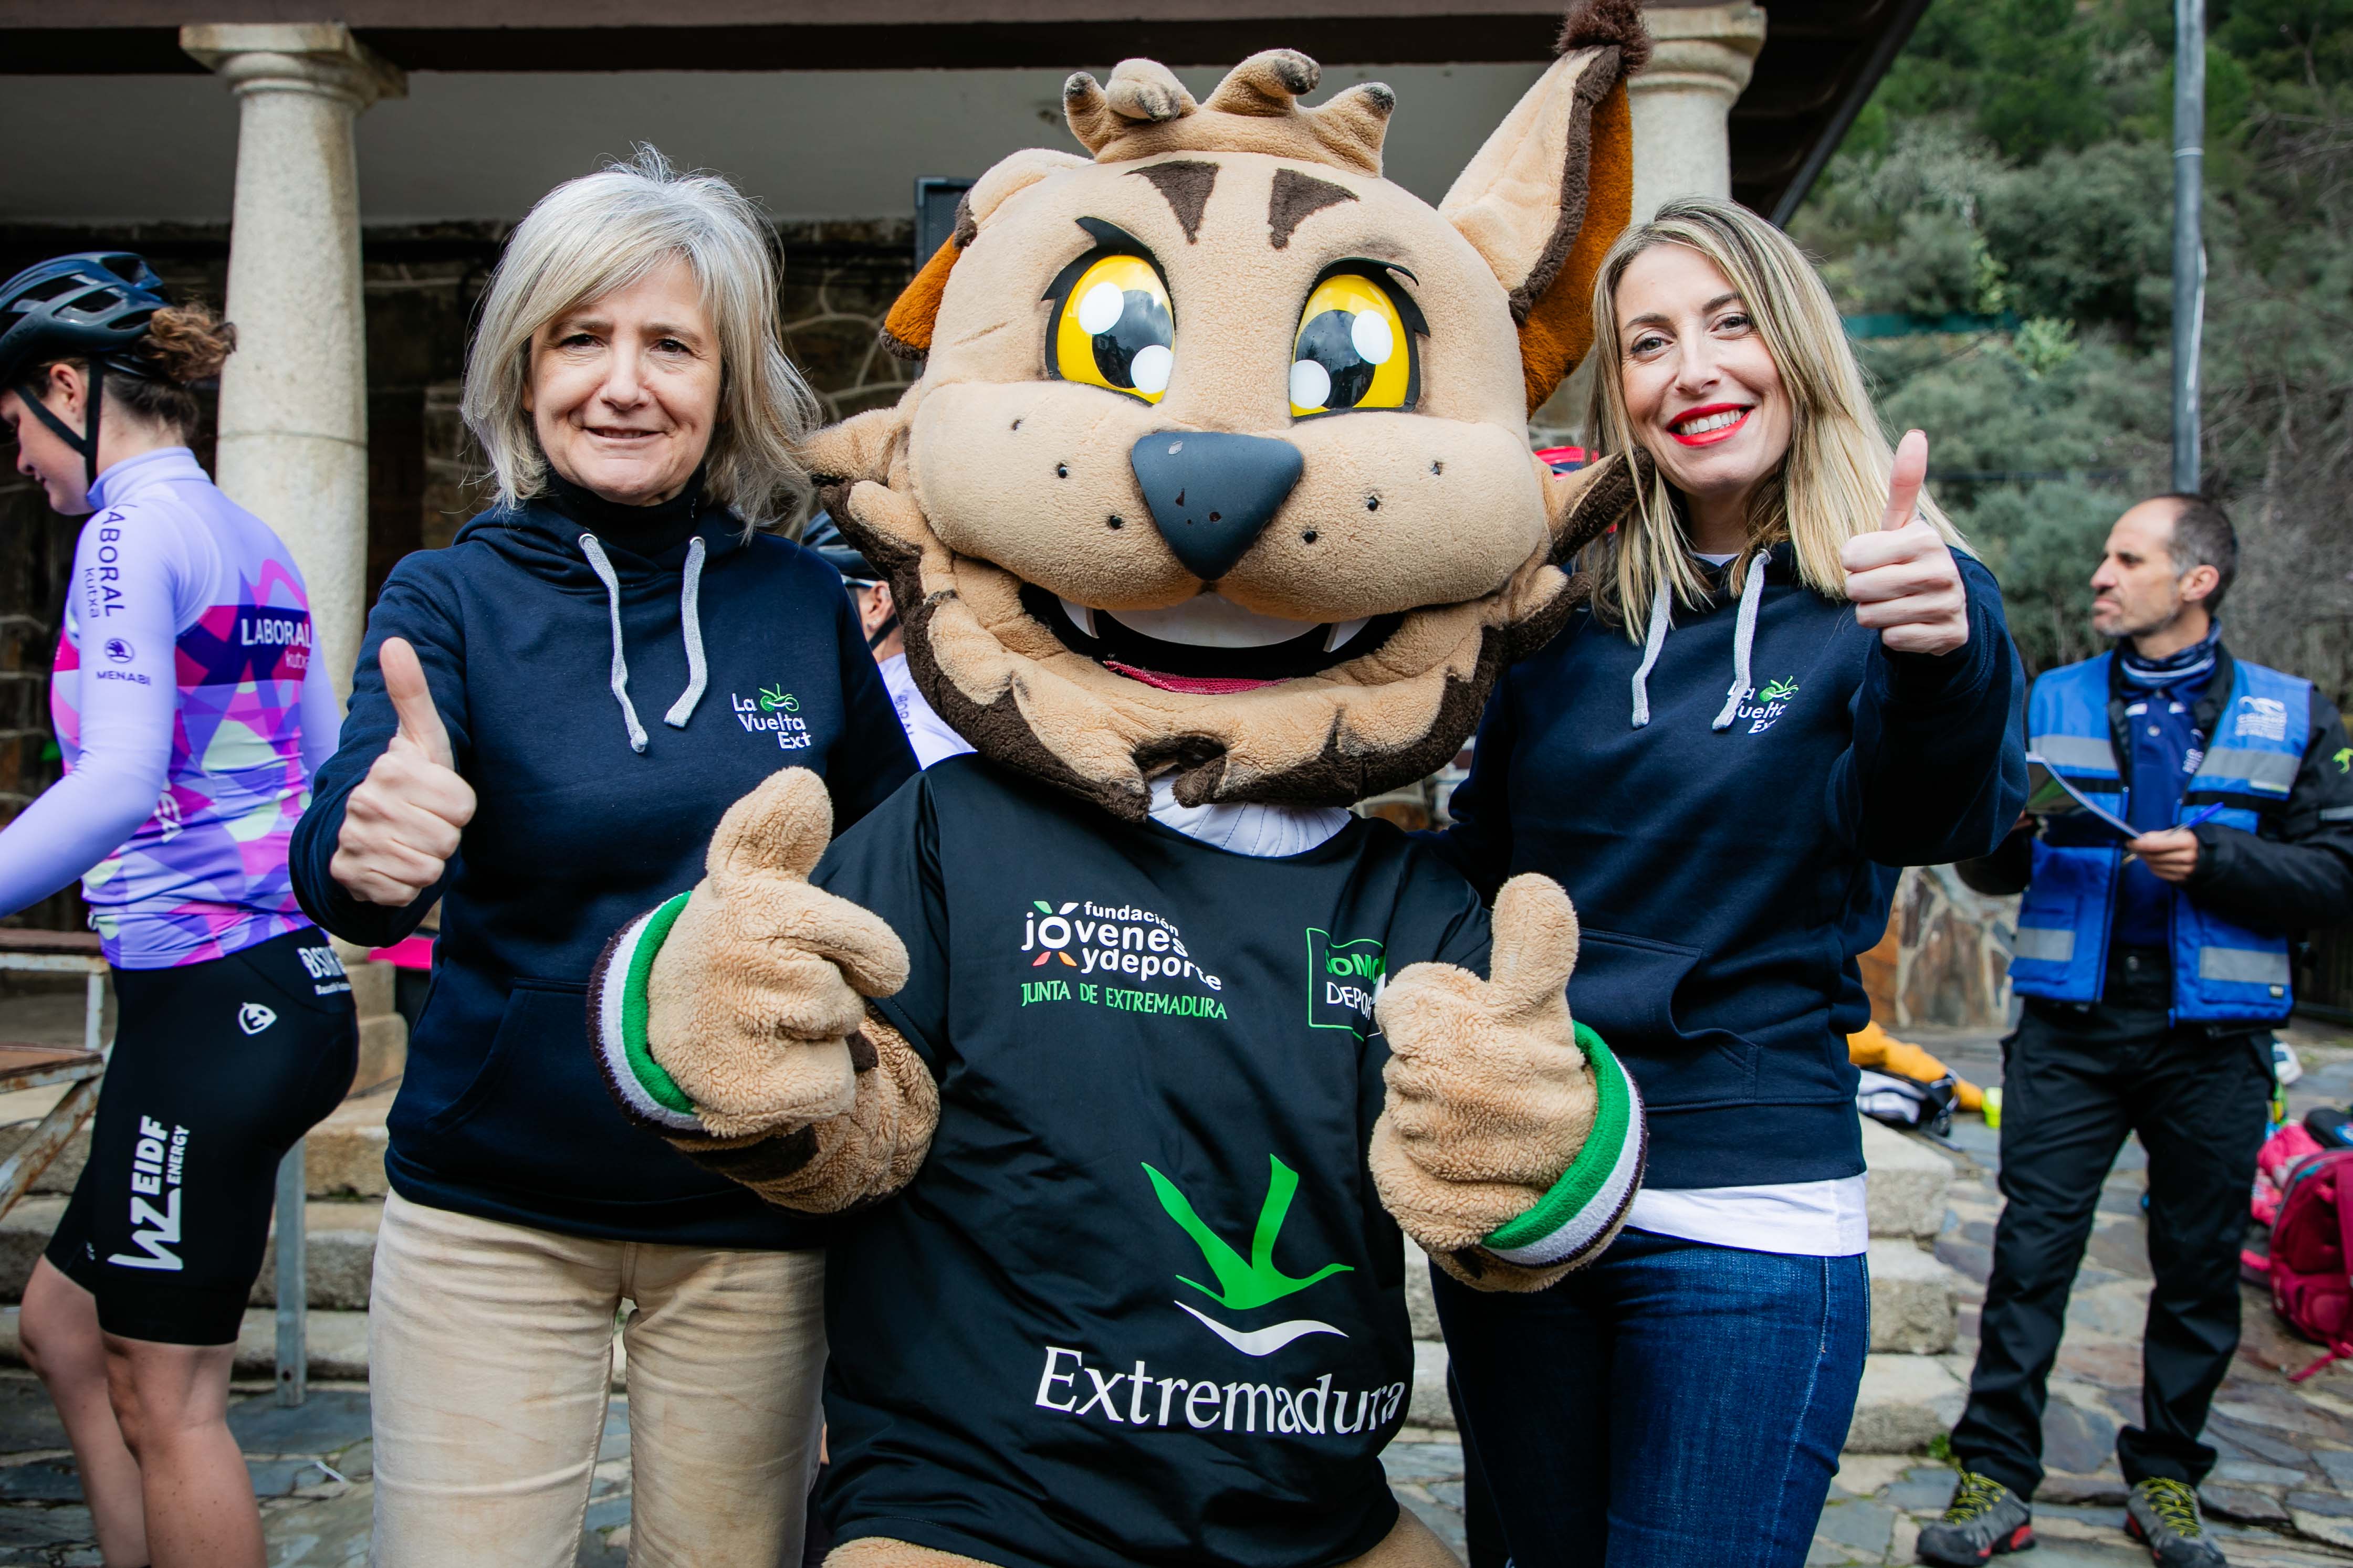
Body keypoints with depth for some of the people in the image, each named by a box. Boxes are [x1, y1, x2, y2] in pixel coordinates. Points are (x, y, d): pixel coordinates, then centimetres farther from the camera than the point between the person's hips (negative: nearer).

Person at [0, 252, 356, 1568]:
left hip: (209, 1007, -9)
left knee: (164, 1399, 3)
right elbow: (331, 773, 17)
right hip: (294, 987, 9)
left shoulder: (133, 531, -11)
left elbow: (120, 784, -24)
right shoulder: (258, 545, 14)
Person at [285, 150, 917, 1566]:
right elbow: (339, 864, -21)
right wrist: (362, 853, -45)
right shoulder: (452, 599, -6)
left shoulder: (804, 602, -2)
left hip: (754, 1219, 2)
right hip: (490, 1214, -1)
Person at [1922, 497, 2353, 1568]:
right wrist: (2002, 826, -11)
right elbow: (1994, 874, 11)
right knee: (2032, 1249, -3)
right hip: (2071, 1023, 0)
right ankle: (1996, 1479, 4)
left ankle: (2168, 1477, 24)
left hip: (2214, 1037, 0)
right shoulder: (2053, 703, 10)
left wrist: (2213, 858, -14)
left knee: (2200, 1267, 8)